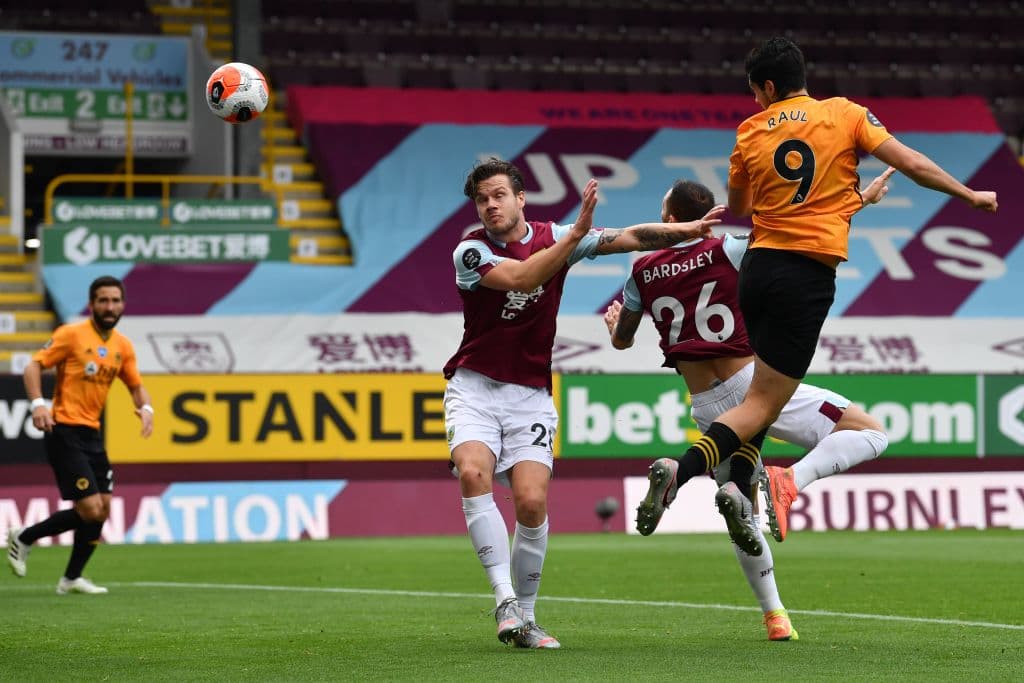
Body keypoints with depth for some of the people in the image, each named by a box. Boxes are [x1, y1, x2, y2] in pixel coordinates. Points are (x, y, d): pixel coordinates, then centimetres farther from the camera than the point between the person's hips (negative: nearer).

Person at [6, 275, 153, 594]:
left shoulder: (122, 346, 10)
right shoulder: (72, 334, -9)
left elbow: (135, 385, 19)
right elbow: (34, 365, -10)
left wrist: (145, 407, -3)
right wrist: (38, 403, -25)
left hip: (92, 434, 7)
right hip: (64, 432, -7)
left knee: (102, 509, 6)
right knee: (90, 510, -13)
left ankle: (72, 579, 20)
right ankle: (23, 538, 6)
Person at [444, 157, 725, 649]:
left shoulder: (554, 237, 3)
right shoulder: (470, 252, -7)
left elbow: (629, 238, -2)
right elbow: (522, 276, -25)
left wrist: (686, 231, -16)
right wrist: (578, 231, -29)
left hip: (530, 395, 2)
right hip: (474, 387, -2)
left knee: (531, 502, -14)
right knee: (472, 472, -28)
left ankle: (525, 617, 3)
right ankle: (505, 598, -26)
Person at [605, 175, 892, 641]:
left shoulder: (644, 272, 6)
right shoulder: (728, 252, -4)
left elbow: (622, 340, 20)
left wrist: (615, 326, 44)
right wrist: (864, 198, 2)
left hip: (706, 407, 4)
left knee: (744, 510, 22)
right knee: (869, 432, -5)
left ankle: (774, 616, 13)